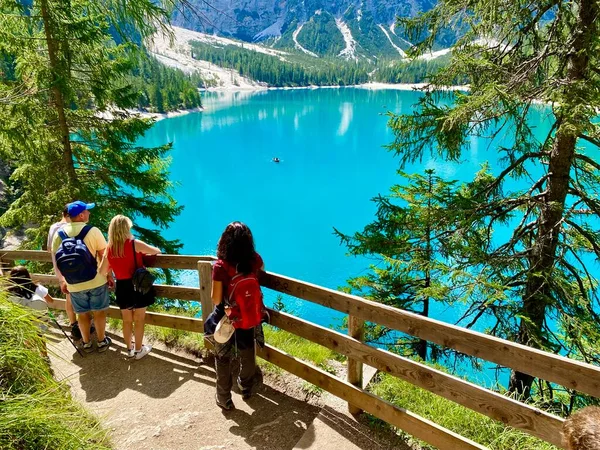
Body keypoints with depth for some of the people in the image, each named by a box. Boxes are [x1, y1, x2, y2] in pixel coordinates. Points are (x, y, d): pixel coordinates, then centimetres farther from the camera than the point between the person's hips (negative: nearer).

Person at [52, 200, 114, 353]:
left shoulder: (59, 234, -3)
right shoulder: (92, 231, -13)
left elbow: (57, 261, 2)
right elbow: (104, 256, -10)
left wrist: (63, 281, 15)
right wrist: (109, 276, 1)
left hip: (74, 284, 3)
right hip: (96, 281, -3)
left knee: (83, 314, 18)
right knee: (99, 312, 13)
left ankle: (87, 343, 31)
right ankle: (102, 342, 25)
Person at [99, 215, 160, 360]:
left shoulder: (109, 249, -2)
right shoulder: (135, 244, -15)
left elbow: (102, 271, 5)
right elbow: (157, 251, -5)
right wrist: (146, 252, 16)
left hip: (122, 288, 4)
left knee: (127, 321, 17)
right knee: (138, 320, 8)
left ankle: (130, 349, 30)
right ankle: (138, 350, 19)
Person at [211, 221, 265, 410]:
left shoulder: (221, 266, -27)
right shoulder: (255, 259, -16)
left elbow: (216, 300, -19)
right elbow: (262, 271, 10)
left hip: (228, 317, -3)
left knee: (223, 357, 18)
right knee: (247, 353, 25)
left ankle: (224, 399, 29)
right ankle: (246, 389, 45)